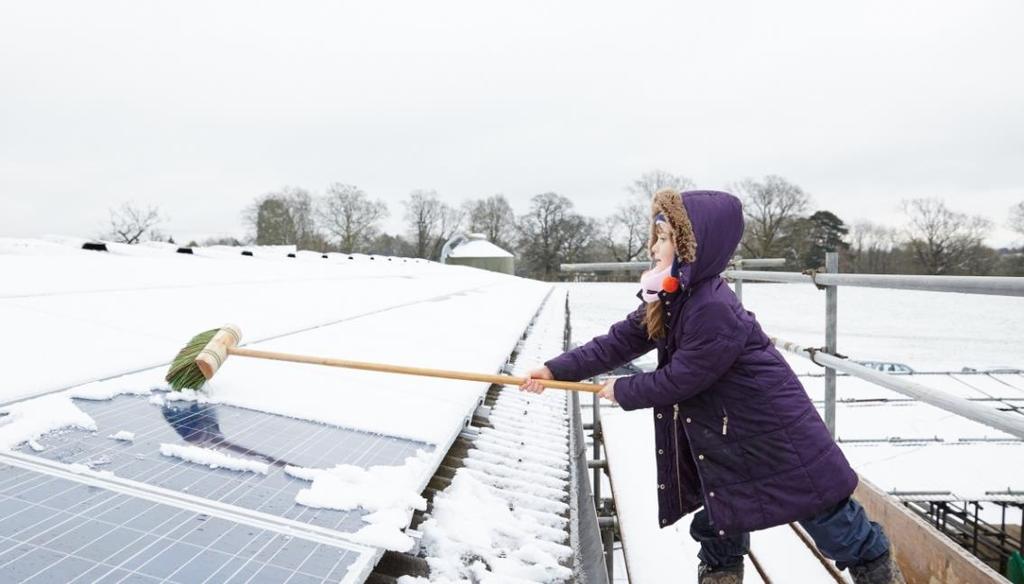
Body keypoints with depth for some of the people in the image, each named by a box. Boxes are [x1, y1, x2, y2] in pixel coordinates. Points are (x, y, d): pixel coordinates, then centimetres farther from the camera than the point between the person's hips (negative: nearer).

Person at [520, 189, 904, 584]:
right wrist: (556, 370, -8)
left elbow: (679, 379, -27)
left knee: (821, 507, 9)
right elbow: (619, 342, -3)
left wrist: (622, 392, -12)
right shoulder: (670, 300, -3)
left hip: (773, 424, -8)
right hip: (721, 426, 8)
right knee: (718, 505, 20)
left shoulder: (714, 310, -33)